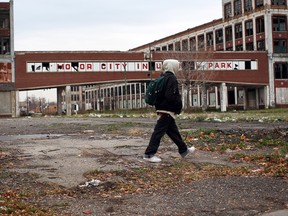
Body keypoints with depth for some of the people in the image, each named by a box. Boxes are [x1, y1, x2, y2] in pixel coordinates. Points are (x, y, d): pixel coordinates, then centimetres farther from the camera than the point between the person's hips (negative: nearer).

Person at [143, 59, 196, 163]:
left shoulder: (163, 77, 14)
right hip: (167, 111, -10)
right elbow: (171, 96, -22)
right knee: (159, 131, -7)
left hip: (161, 109, 10)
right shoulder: (171, 78, -14)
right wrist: (179, 107, -9)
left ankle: (184, 150, 28)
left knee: (173, 131, 17)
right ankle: (149, 154, -5)